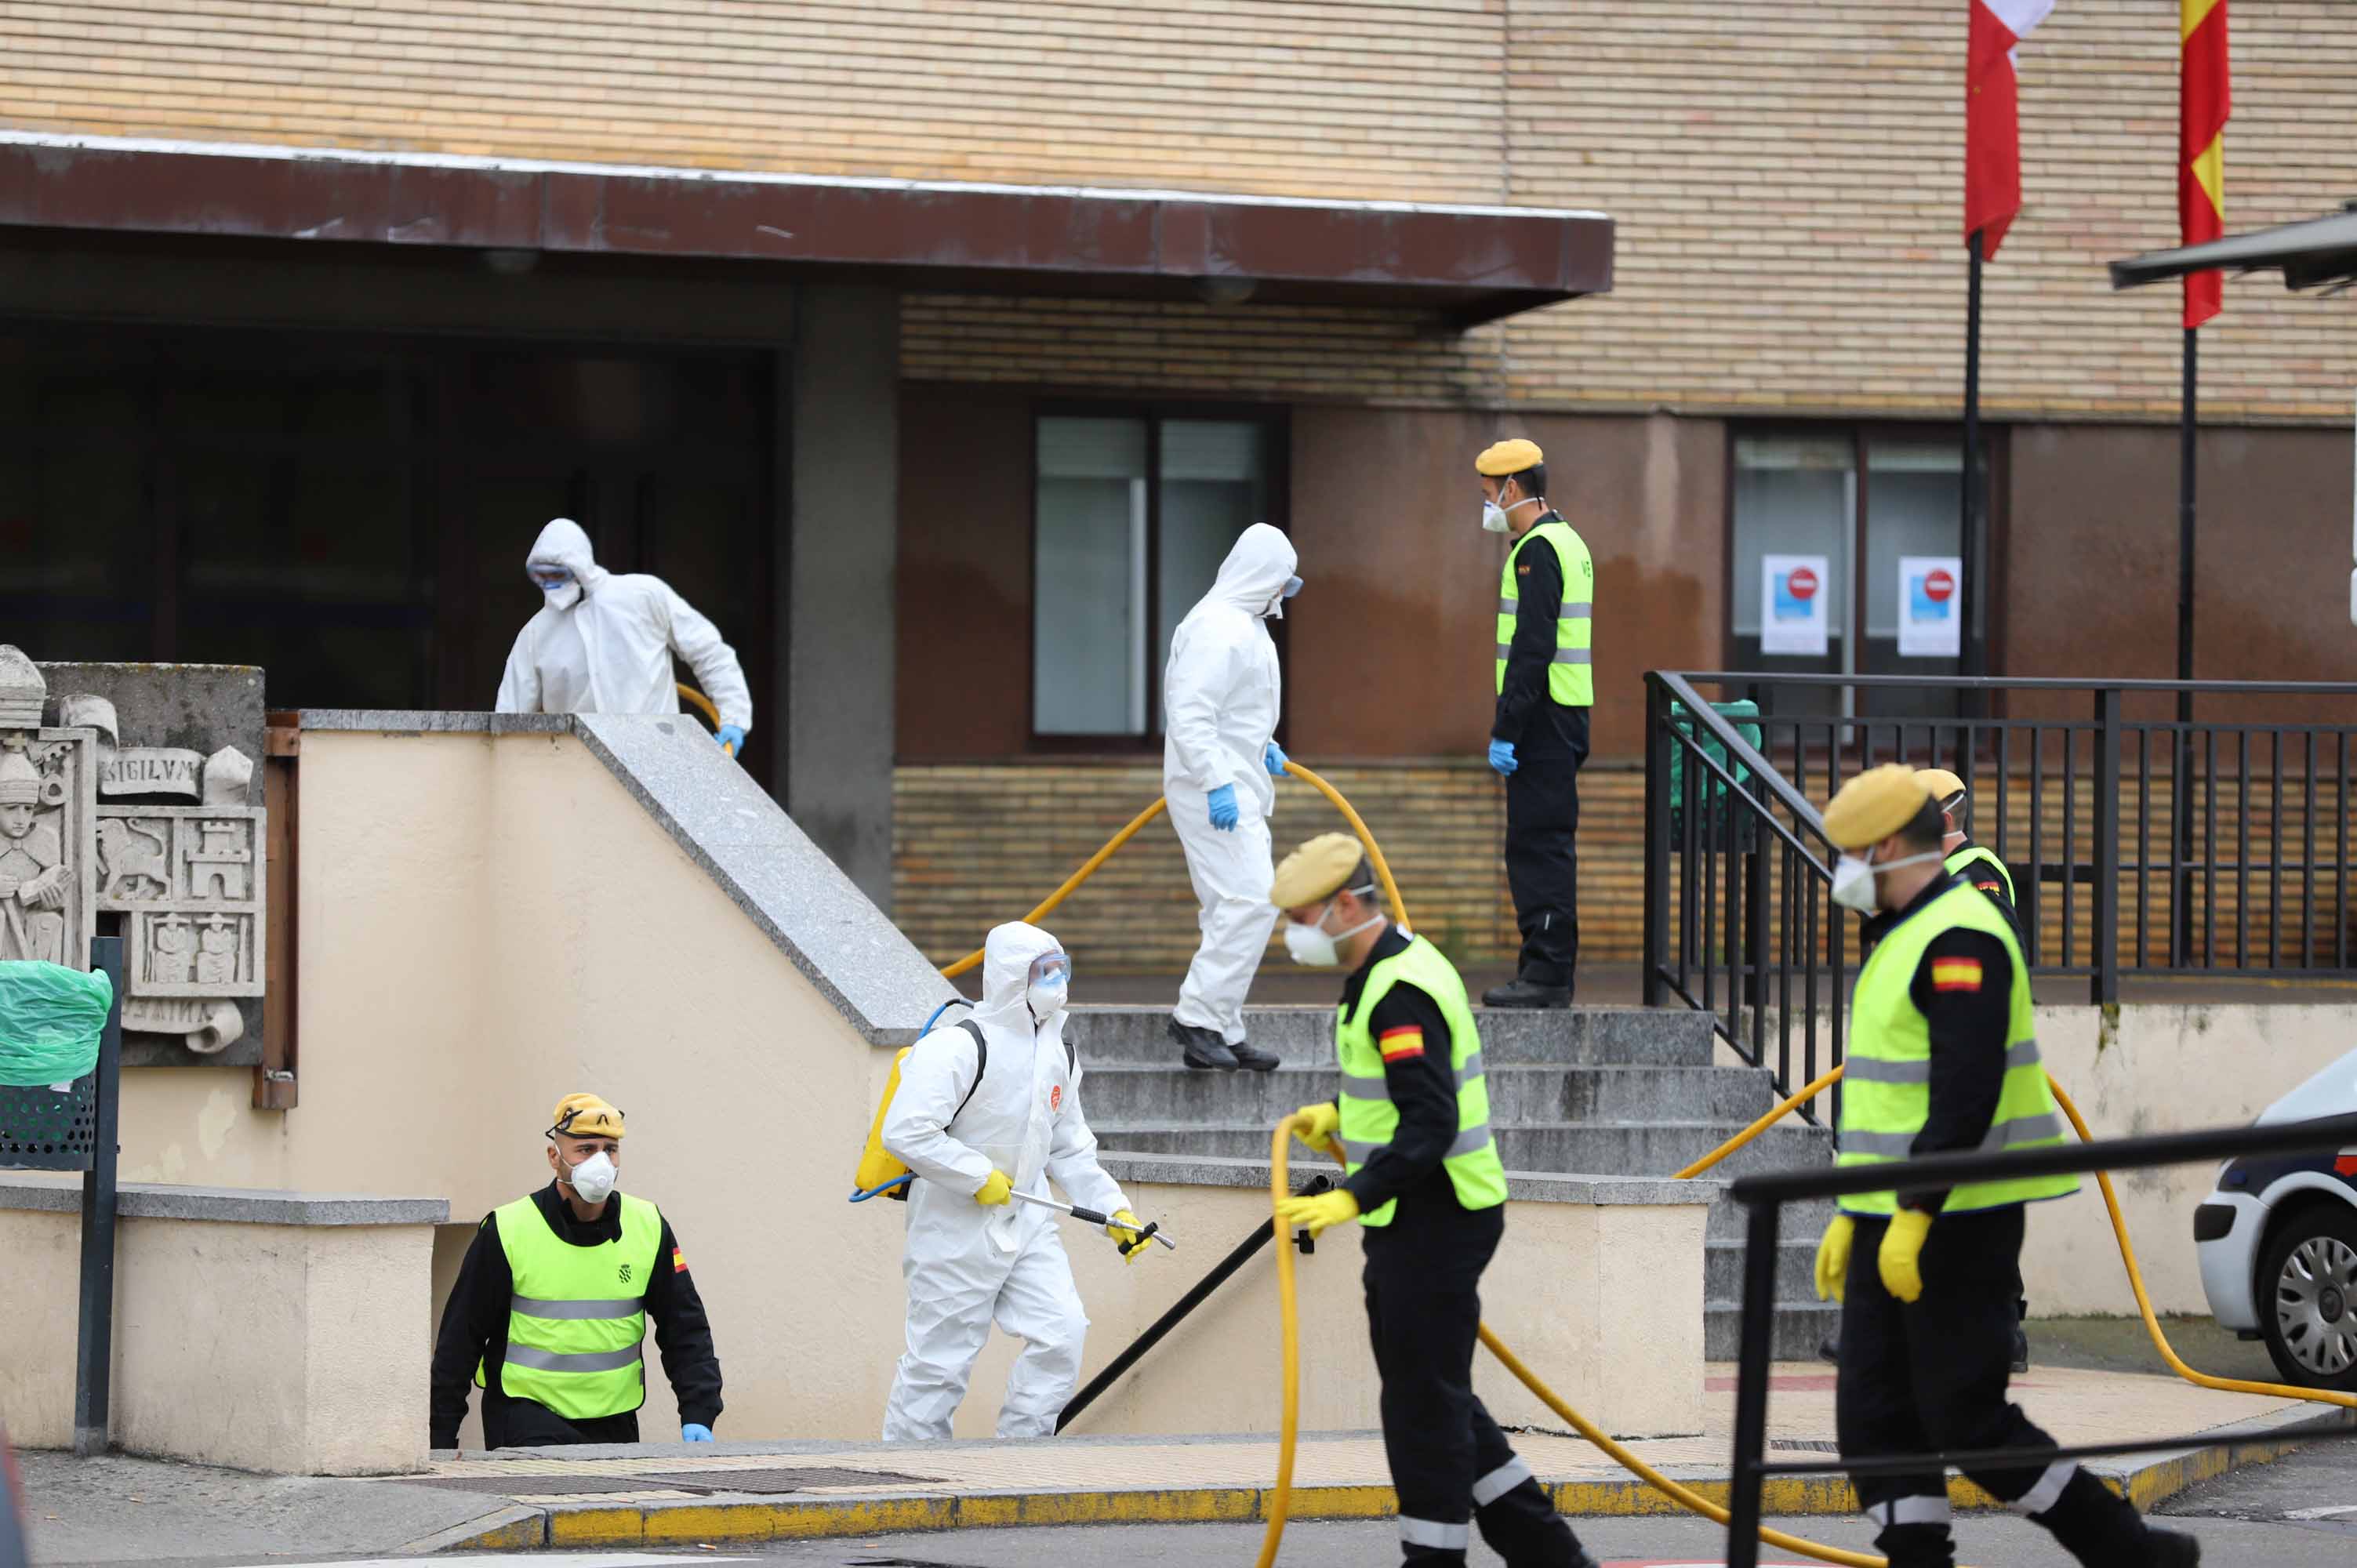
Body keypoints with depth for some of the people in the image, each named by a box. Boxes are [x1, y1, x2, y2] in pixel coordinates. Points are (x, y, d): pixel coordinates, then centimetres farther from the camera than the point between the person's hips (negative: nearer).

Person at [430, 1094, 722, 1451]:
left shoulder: (649, 1229, 2)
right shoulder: (507, 1231, -7)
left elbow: (686, 1329, 8)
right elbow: (460, 1338, -1)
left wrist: (697, 1417, -4)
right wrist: (441, 1439, -1)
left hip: (615, 1419, 4)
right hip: (527, 1410, -4)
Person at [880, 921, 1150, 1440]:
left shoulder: (1058, 1056, 10)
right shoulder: (958, 1048, -17)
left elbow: (1069, 1149, 20)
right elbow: (905, 1132, -24)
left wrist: (1114, 1209, 10)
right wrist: (980, 1177, -20)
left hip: (1027, 1222, 7)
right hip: (957, 1227, -7)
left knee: (1063, 1330, -7)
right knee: (941, 1355, -2)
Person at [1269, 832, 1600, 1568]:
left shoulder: (1401, 995, -21)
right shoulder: (1395, 967, 13)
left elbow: (1430, 1125, -28)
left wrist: (1354, 1198, -34)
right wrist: (1338, 1117, 17)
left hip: (1434, 1220, -11)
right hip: (1412, 1219, 11)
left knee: (1424, 1402, -4)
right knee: (1437, 1397, 16)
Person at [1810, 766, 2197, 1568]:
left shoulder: (1961, 941, -15)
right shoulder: (1902, 939, 18)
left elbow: (1965, 1098, -24)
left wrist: (1914, 1215, -26)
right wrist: (1852, 1216, 23)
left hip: (1956, 1223, -10)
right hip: (1895, 1219, 10)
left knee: (1968, 1419, -8)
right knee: (1873, 1415, 5)